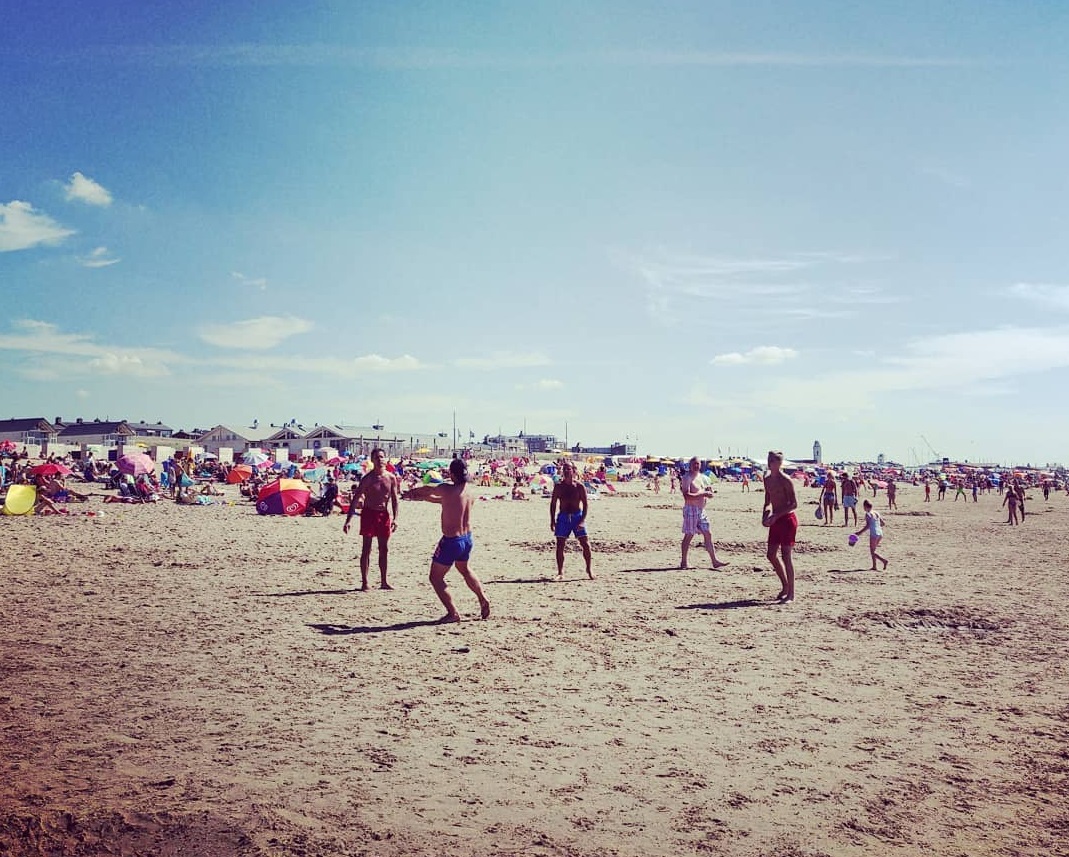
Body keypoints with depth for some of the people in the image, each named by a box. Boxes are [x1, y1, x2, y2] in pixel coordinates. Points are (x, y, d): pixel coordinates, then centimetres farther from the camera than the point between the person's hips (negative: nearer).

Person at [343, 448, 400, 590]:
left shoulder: (391, 478, 2)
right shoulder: (368, 478, -8)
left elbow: (394, 499, 6)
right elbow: (356, 499, -9)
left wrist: (395, 518, -3)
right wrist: (348, 521, -14)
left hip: (384, 514, 4)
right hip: (369, 513, -4)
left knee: (384, 548, 8)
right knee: (366, 548, -2)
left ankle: (383, 581, 18)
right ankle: (364, 582, 3)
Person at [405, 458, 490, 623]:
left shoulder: (447, 489, -20)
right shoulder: (470, 492, 2)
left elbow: (427, 489, 1)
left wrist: (412, 492, 22)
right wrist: (422, 497, 23)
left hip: (451, 541, -7)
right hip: (467, 539, 8)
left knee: (436, 578, 8)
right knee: (464, 569, 33)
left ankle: (453, 613, 5)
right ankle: (483, 600, 37)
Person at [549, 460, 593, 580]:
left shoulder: (579, 486, -3)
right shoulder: (558, 486, 2)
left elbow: (585, 504, -3)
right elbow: (553, 504, 7)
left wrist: (582, 520, -12)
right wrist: (552, 520, 0)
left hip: (577, 516, -1)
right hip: (563, 517, 1)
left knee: (586, 544, -4)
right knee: (560, 545, -2)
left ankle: (589, 570, 13)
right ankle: (560, 572, 8)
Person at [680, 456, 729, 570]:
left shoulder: (702, 477, 15)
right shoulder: (687, 478, -10)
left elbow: (707, 492, 23)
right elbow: (687, 496, -21)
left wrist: (709, 492, -1)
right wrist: (703, 494, -24)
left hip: (701, 510, 8)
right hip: (691, 509, -8)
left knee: (708, 535, 6)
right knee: (689, 535, -4)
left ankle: (714, 561, 10)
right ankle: (683, 563, 3)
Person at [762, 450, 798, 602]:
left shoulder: (785, 480, -14)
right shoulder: (767, 479, 10)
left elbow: (794, 504, -16)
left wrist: (776, 516, -21)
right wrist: (765, 514, 2)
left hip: (787, 519, -8)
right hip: (775, 520, 8)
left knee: (786, 556, -6)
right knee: (771, 555, 10)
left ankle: (791, 593, 3)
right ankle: (785, 587, 26)